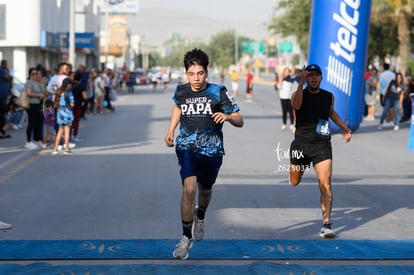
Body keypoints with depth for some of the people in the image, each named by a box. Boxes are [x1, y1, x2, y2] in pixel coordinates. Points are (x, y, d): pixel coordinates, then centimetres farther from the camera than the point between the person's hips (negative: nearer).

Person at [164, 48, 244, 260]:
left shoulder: (218, 92, -9)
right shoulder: (180, 91, -1)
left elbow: (239, 122, -7)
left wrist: (227, 116, -28)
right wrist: (170, 131, 15)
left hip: (211, 150, 0)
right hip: (187, 147, 0)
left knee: (205, 190, 18)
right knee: (189, 189, -19)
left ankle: (200, 217, 53)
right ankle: (186, 237, -8)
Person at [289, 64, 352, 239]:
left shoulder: (329, 96, 6)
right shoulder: (299, 94, -5)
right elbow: (296, 105, -30)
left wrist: (344, 128, 22)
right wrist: (301, 83, -39)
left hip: (322, 146, 1)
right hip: (301, 144, -1)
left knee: (325, 185, -13)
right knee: (294, 183, 15)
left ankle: (326, 224, -10)